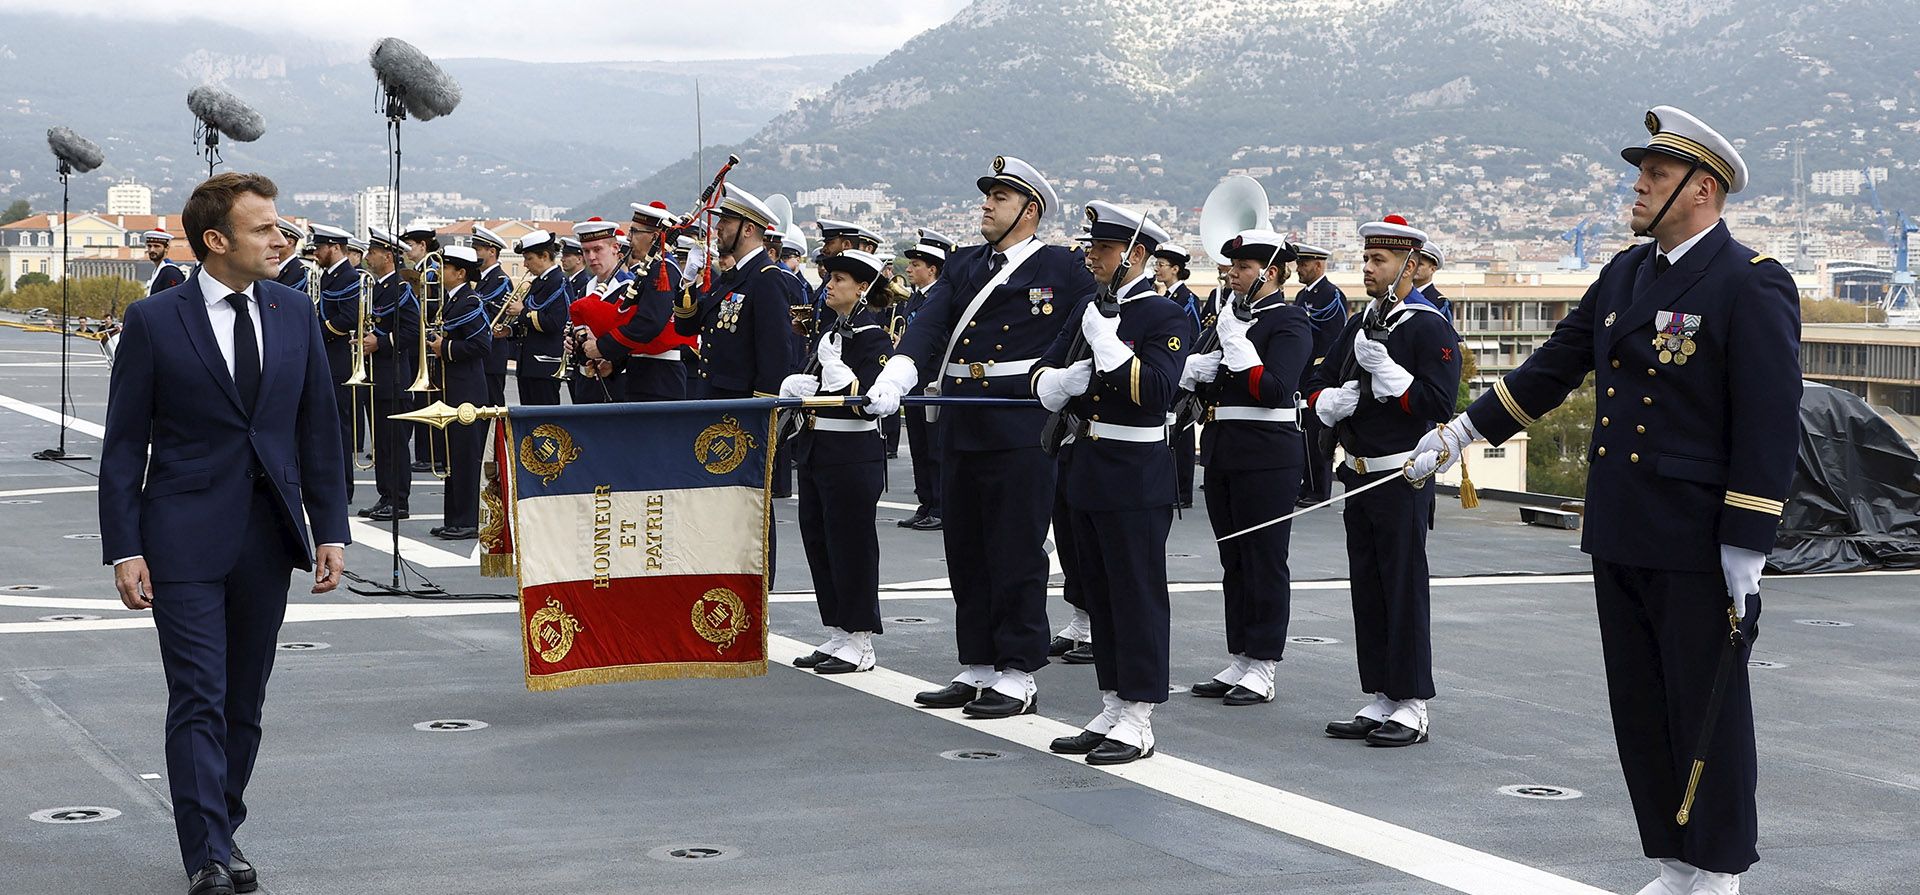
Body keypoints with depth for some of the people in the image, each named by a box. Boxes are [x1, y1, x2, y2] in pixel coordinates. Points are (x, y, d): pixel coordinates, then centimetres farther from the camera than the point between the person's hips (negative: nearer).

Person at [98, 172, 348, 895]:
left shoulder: (294, 313, 7)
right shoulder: (154, 321, -5)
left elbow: (318, 428, 11)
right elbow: (124, 445, -2)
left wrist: (330, 530, 6)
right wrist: (124, 549, -8)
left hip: (269, 536, 4)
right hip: (186, 540, -4)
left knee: (245, 701, 11)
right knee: (199, 700, -6)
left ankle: (221, 829, 25)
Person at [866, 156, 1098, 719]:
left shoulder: (1062, 268, -1)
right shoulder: (964, 266, 14)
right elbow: (928, 328, 0)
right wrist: (894, 380, -15)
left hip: (1022, 433, -6)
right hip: (961, 432, 6)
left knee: (1017, 556, -2)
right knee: (967, 555, 11)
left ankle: (1019, 675, 5)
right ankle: (977, 668, 21)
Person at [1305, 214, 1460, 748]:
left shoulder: (1430, 328, -9)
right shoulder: (1359, 327, 14)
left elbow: (1438, 405, -18)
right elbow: (1317, 388, 17)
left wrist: (1384, 369, -20)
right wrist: (1333, 401, -5)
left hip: (1403, 479, -8)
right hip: (1359, 477, 8)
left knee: (1405, 592, -4)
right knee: (1367, 592, 10)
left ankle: (1412, 708, 2)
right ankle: (1381, 702, 17)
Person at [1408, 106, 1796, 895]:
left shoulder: (1753, 286, -11)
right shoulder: (1626, 273, 11)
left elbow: (1771, 425, -14)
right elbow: (1554, 368, 19)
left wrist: (1746, 550, -17)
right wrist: (1463, 433, 18)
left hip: (1696, 549, -7)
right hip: (1620, 541, 7)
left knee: (1708, 714, 2)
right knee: (1639, 715, 12)